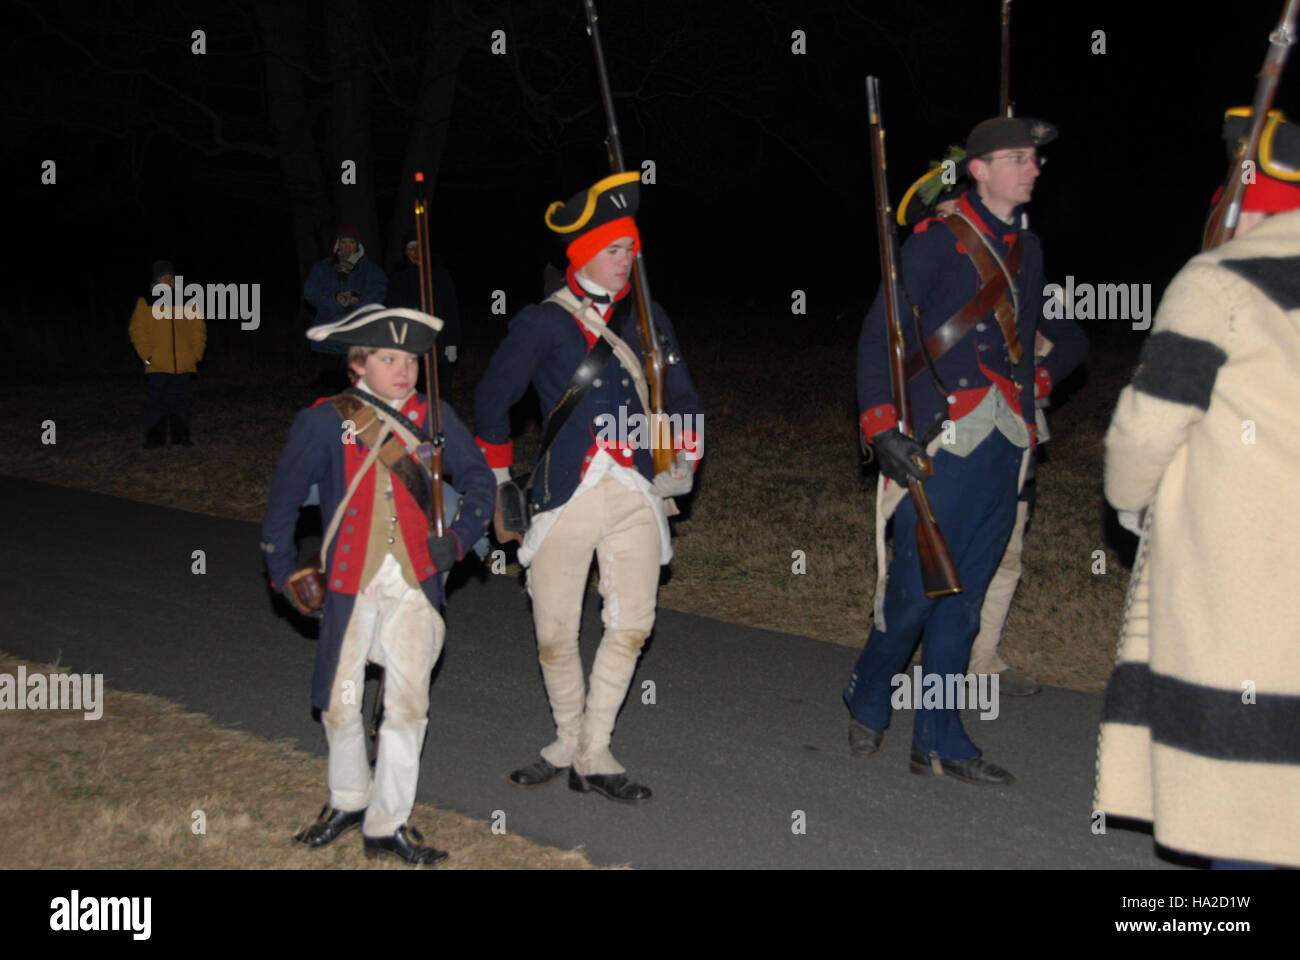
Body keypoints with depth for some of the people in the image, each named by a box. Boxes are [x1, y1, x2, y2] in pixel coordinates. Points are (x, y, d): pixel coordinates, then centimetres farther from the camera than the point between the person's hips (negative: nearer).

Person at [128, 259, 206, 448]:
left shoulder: (188, 303, 8)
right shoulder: (146, 304, 1)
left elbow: (199, 329, 13)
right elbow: (137, 330, 2)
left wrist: (196, 355, 3)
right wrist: (147, 355, -7)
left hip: (183, 365, 2)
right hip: (157, 366, -2)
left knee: (180, 402, 8)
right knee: (156, 402, -2)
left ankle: (181, 436, 17)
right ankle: (154, 438, 6)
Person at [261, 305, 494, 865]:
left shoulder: (433, 417, 2)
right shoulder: (324, 422, -3)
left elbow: (480, 482, 13)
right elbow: (284, 499, 6)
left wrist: (458, 538, -2)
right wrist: (283, 574, 6)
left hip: (416, 579, 1)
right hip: (350, 582, -1)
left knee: (408, 702, -2)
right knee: (339, 701, 8)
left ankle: (388, 825, 10)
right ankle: (348, 800, 33)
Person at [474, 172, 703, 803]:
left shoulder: (646, 317, 12)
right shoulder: (543, 322, 0)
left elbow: (679, 395, 22)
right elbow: (492, 400, 7)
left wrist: (683, 461, 12)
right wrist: (501, 481, 10)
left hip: (635, 495, 3)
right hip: (566, 494, -3)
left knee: (632, 624, -6)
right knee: (554, 635, 1)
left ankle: (592, 753, 7)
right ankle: (568, 740, 24)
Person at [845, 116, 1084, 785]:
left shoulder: (1027, 249, 17)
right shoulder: (937, 240, -3)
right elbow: (879, 334, -7)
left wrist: (1031, 401, 18)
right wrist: (881, 427, -14)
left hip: (1005, 445, 6)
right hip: (941, 440, -6)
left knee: (965, 595, 7)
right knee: (918, 586, -6)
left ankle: (938, 741, 14)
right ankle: (868, 703, 20)